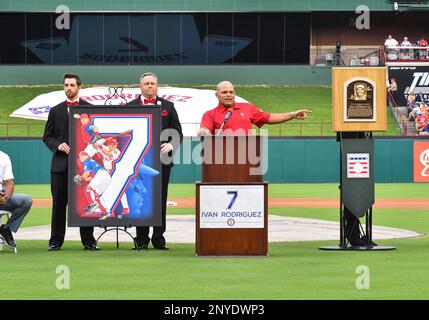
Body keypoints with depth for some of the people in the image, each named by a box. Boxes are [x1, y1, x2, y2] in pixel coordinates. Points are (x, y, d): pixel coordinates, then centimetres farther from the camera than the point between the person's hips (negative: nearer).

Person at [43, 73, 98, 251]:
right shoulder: (56, 111, 12)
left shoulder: (90, 109, 7)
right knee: (59, 203, 1)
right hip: (60, 163, 1)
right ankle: (56, 241, 6)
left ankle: (88, 241, 4)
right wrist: (57, 145, -8)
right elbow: (47, 137, 11)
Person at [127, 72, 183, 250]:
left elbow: (178, 132, 9)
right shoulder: (130, 107, 8)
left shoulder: (167, 106, 11)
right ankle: (141, 239, 6)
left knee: (160, 200, 2)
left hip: (162, 160, 1)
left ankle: (158, 239, 8)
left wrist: (171, 145, -9)